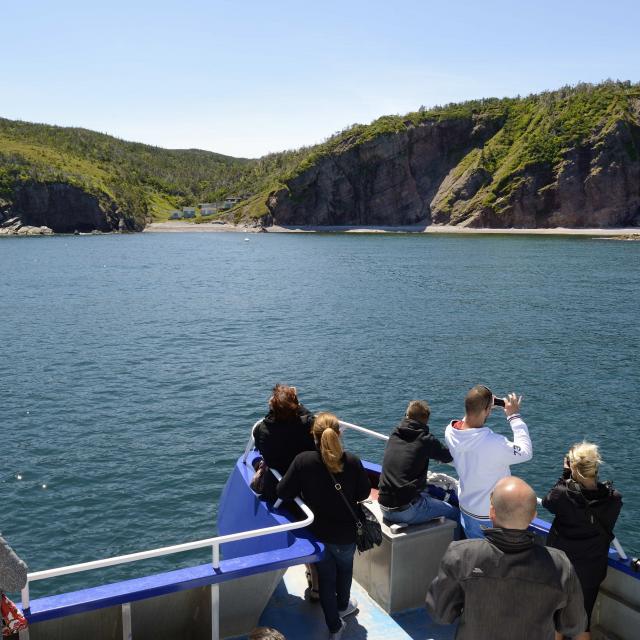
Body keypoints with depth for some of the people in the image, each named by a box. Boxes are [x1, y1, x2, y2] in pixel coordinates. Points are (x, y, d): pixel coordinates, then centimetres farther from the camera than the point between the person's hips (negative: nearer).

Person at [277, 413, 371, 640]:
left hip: (318, 533, -1)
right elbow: (364, 493, -6)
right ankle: (342, 606, 55)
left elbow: (283, 493, -14)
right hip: (346, 533, 1)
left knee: (326, 577, 20)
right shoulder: (352, 461, -20)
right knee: (345, 566, 30)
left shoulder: (303, 461, -22)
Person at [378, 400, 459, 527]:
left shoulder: (394, 435, 6)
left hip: (385, 509, 7)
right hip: (407, 511, -7)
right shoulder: (425, 439, -10)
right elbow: (448, 457, 8)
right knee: (455, 512, 11)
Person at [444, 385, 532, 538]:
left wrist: (486, 403, -2)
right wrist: (514, 416, -15)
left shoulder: (450, 432, -17)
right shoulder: (495, 443, -37)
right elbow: (526, 452, -19)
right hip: (491, 517, -6)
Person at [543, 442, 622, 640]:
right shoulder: (613, 498, -18)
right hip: (592, 571, 2)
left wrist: (566, 475, -4)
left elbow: (547, 501, -4)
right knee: (583, 623, 20)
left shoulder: (564, 494, -28)